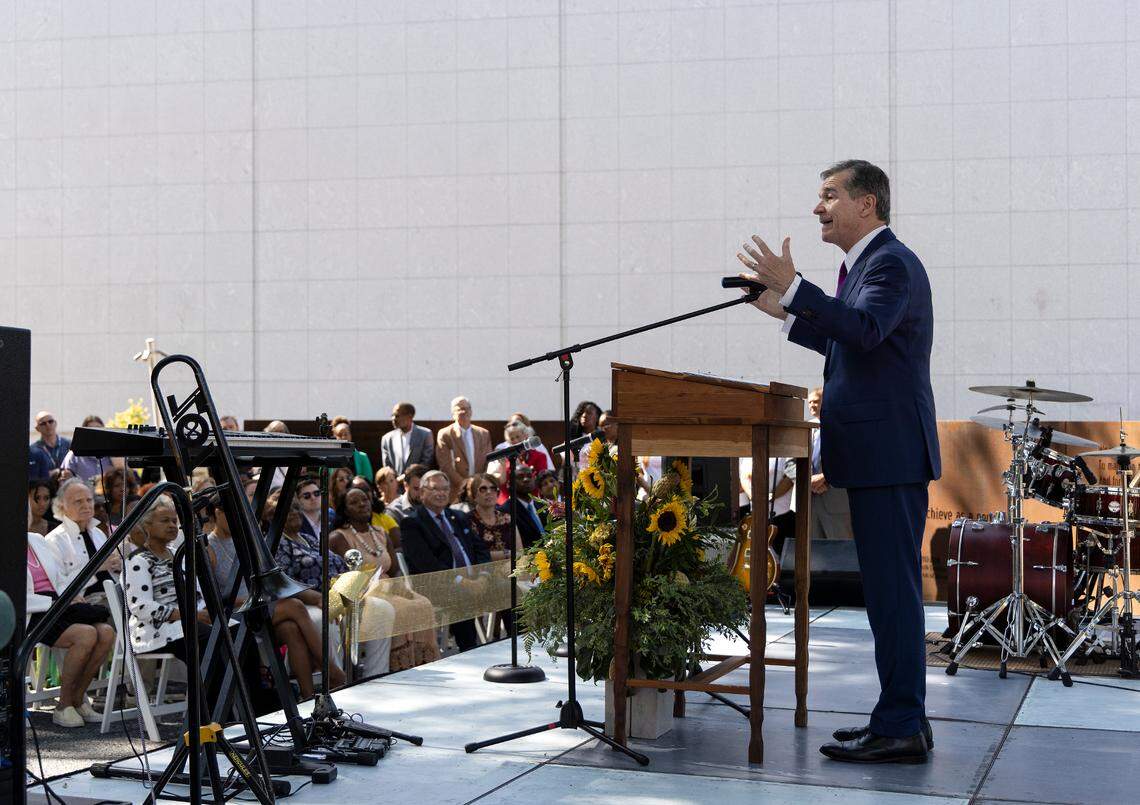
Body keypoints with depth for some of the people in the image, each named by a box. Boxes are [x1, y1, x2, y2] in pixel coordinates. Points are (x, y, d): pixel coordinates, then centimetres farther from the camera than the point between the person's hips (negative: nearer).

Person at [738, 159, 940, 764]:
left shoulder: (892, 263, -12)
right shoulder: (867, 262, 20)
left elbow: (866, 329, -30)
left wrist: (794, 287, -31)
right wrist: (786, 313, 22)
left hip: (889, 452, -11)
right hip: (875, 452, 11)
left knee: (892, 588, -9)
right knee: (889, 587, 13)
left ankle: (900, 727, -5)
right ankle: (903, 717, 20)